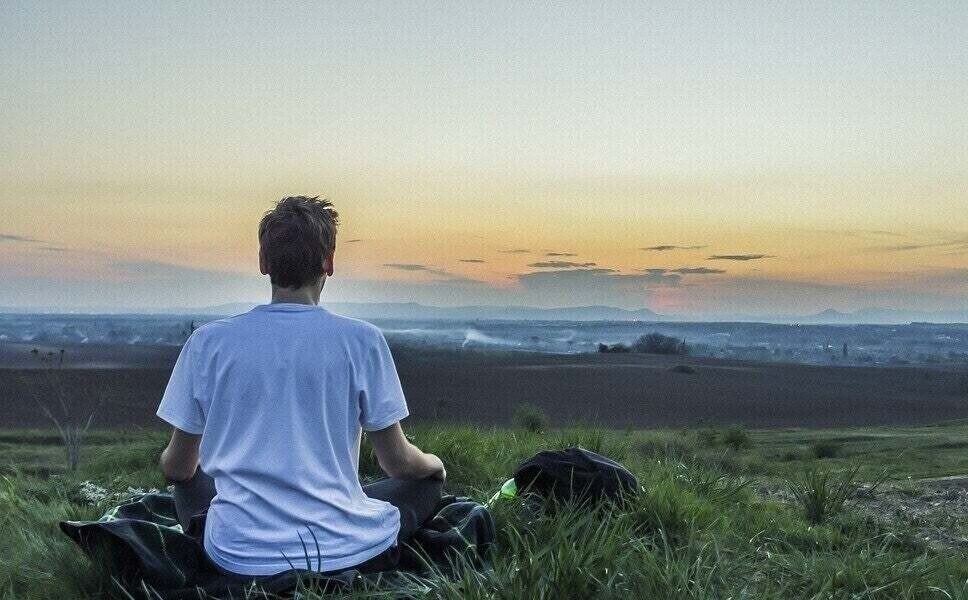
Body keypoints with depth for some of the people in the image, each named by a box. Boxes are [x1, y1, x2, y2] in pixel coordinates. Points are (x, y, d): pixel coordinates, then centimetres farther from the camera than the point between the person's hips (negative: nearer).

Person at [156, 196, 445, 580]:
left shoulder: (207, 342, -4)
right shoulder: (361, 340, -8)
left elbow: (177, 467, 6)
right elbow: (398, 462, -1)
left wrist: (170, 465, 32)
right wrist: (435, 464, 23)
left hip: (240, 559, 2)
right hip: (344, 551, -1)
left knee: (189, 481, 32)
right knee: (427, 479, 24)